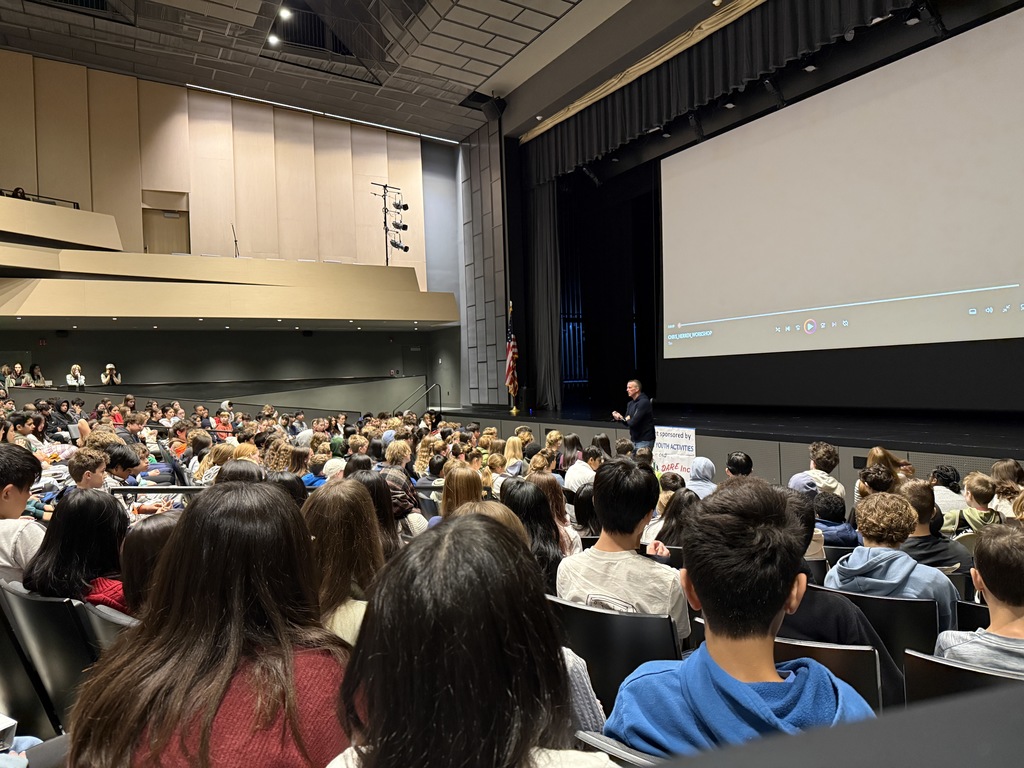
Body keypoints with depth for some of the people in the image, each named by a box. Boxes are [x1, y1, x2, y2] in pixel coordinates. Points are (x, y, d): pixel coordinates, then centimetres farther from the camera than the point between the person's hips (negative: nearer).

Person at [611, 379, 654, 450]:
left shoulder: (644, 402, -16)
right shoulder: (630, 403, 12)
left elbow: (633, 422, -22)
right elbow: (627, 422, 15)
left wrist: (628, 419, 0)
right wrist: (620, 418, -7)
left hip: (644, 441, -8)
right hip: (634, 439, 8)